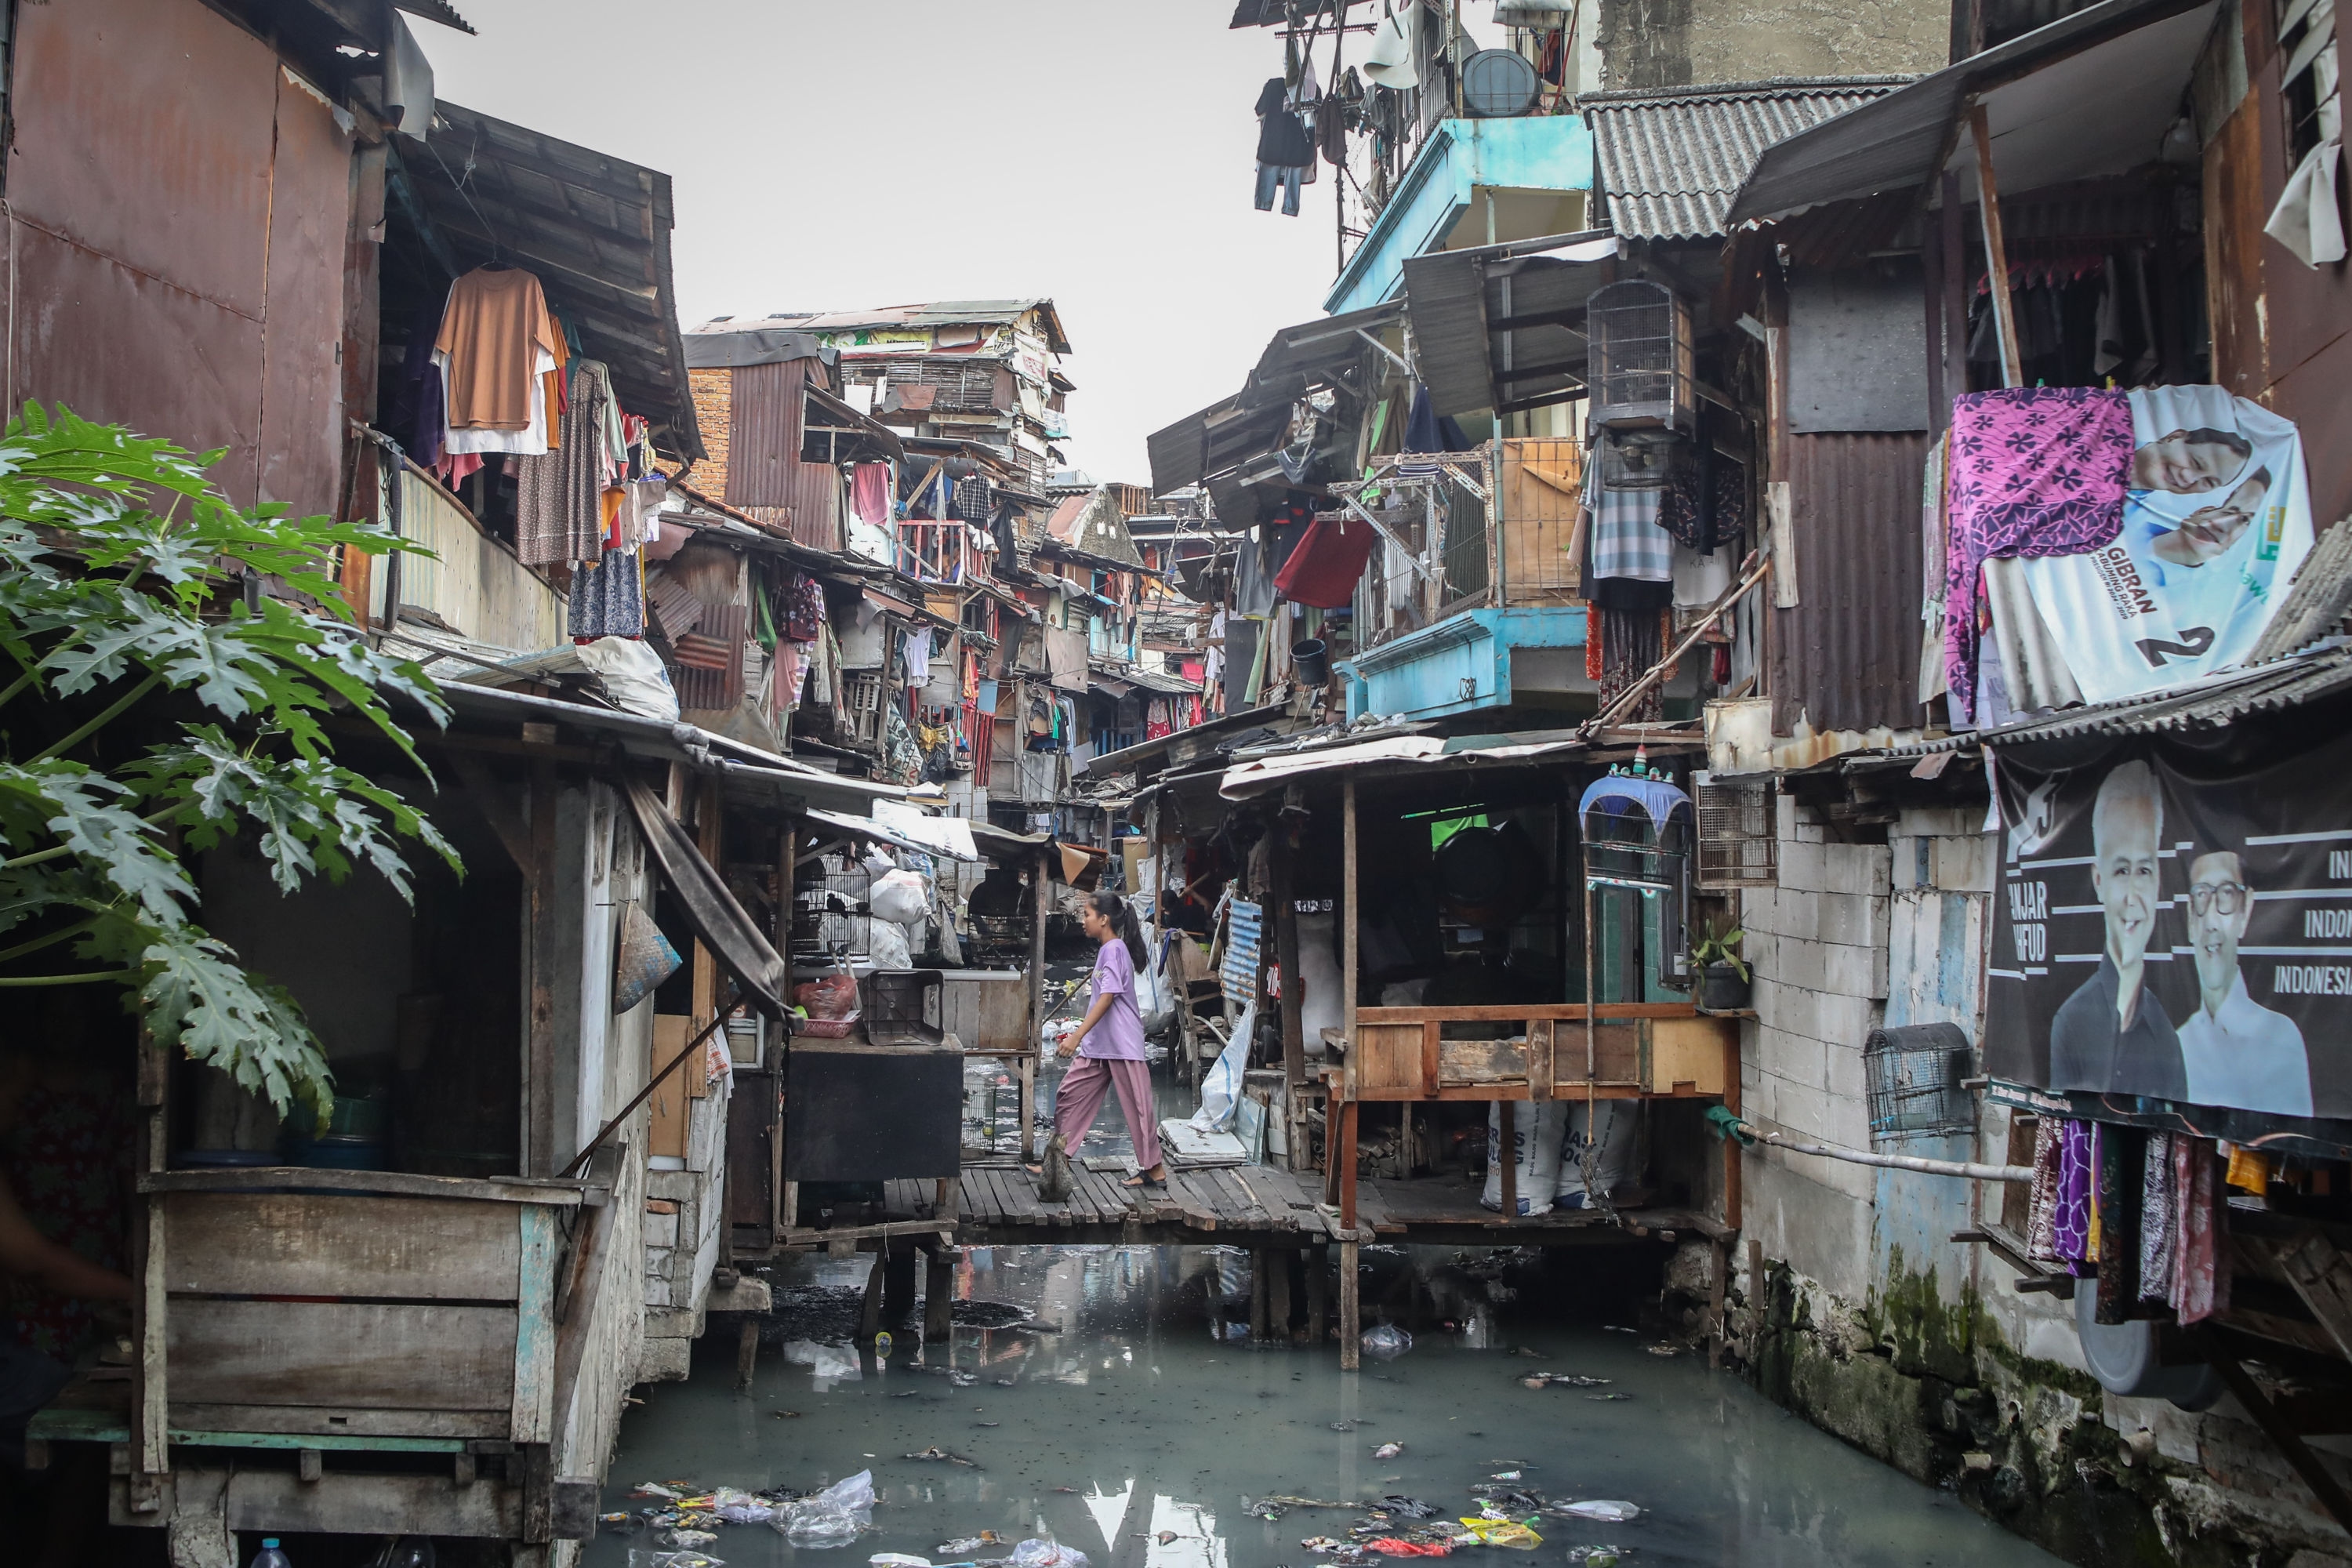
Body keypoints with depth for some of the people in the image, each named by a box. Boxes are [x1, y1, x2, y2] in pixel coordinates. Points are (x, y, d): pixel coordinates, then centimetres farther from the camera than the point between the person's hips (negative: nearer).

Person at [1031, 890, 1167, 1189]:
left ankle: (1154, 1168, 4)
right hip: (1100, 1044, 10)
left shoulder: (1114, 949, -14)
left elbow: (1108, 997, -22)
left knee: (1137, 1104, -3)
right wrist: (1083, 1036, 26)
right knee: (1070, 1094, 7)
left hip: (1122, 1044, -10)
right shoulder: (1106, 949, 16)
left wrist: (1078, 1035, -27)